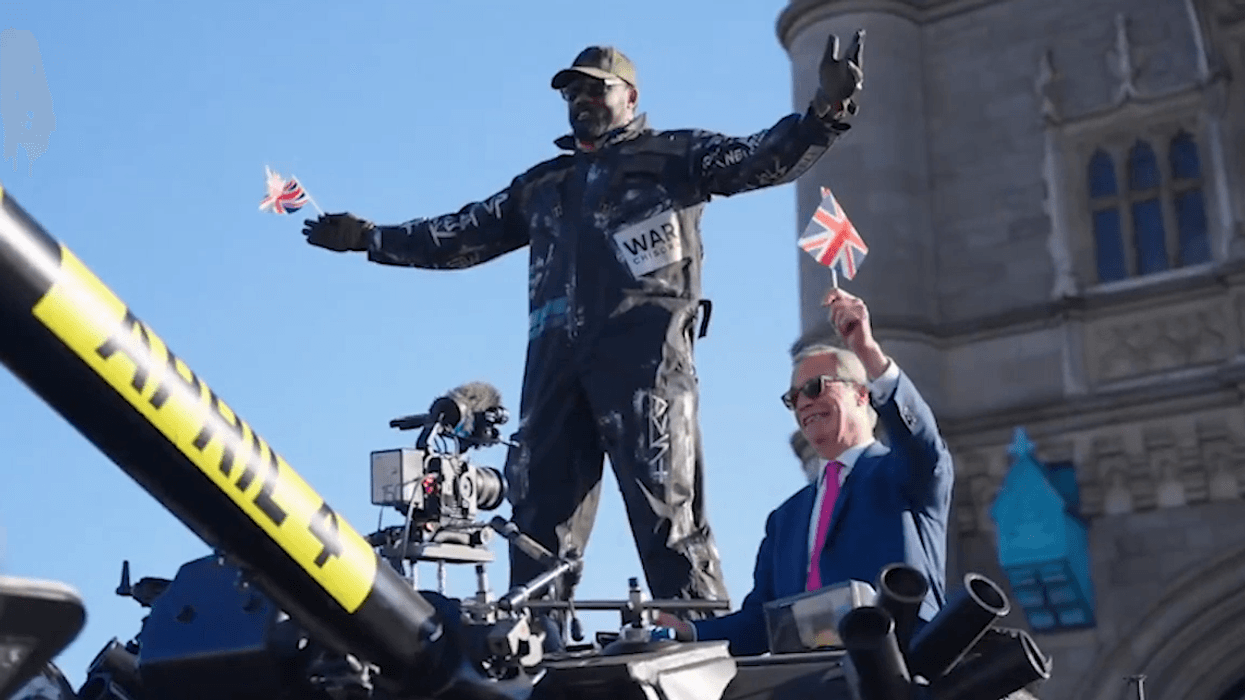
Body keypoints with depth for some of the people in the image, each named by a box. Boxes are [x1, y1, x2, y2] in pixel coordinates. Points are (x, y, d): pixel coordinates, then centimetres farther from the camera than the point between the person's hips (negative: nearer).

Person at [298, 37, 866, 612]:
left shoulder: (673, 154, 16)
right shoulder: (542, 184, 30)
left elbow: (759, 159, 3)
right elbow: (461, 237, 35)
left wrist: (826, 112, -14)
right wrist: (370, 238, 34)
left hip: (644, 349, -5)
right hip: (556, 358, 6)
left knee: (666, 504, -13)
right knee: (539, 514, 0)